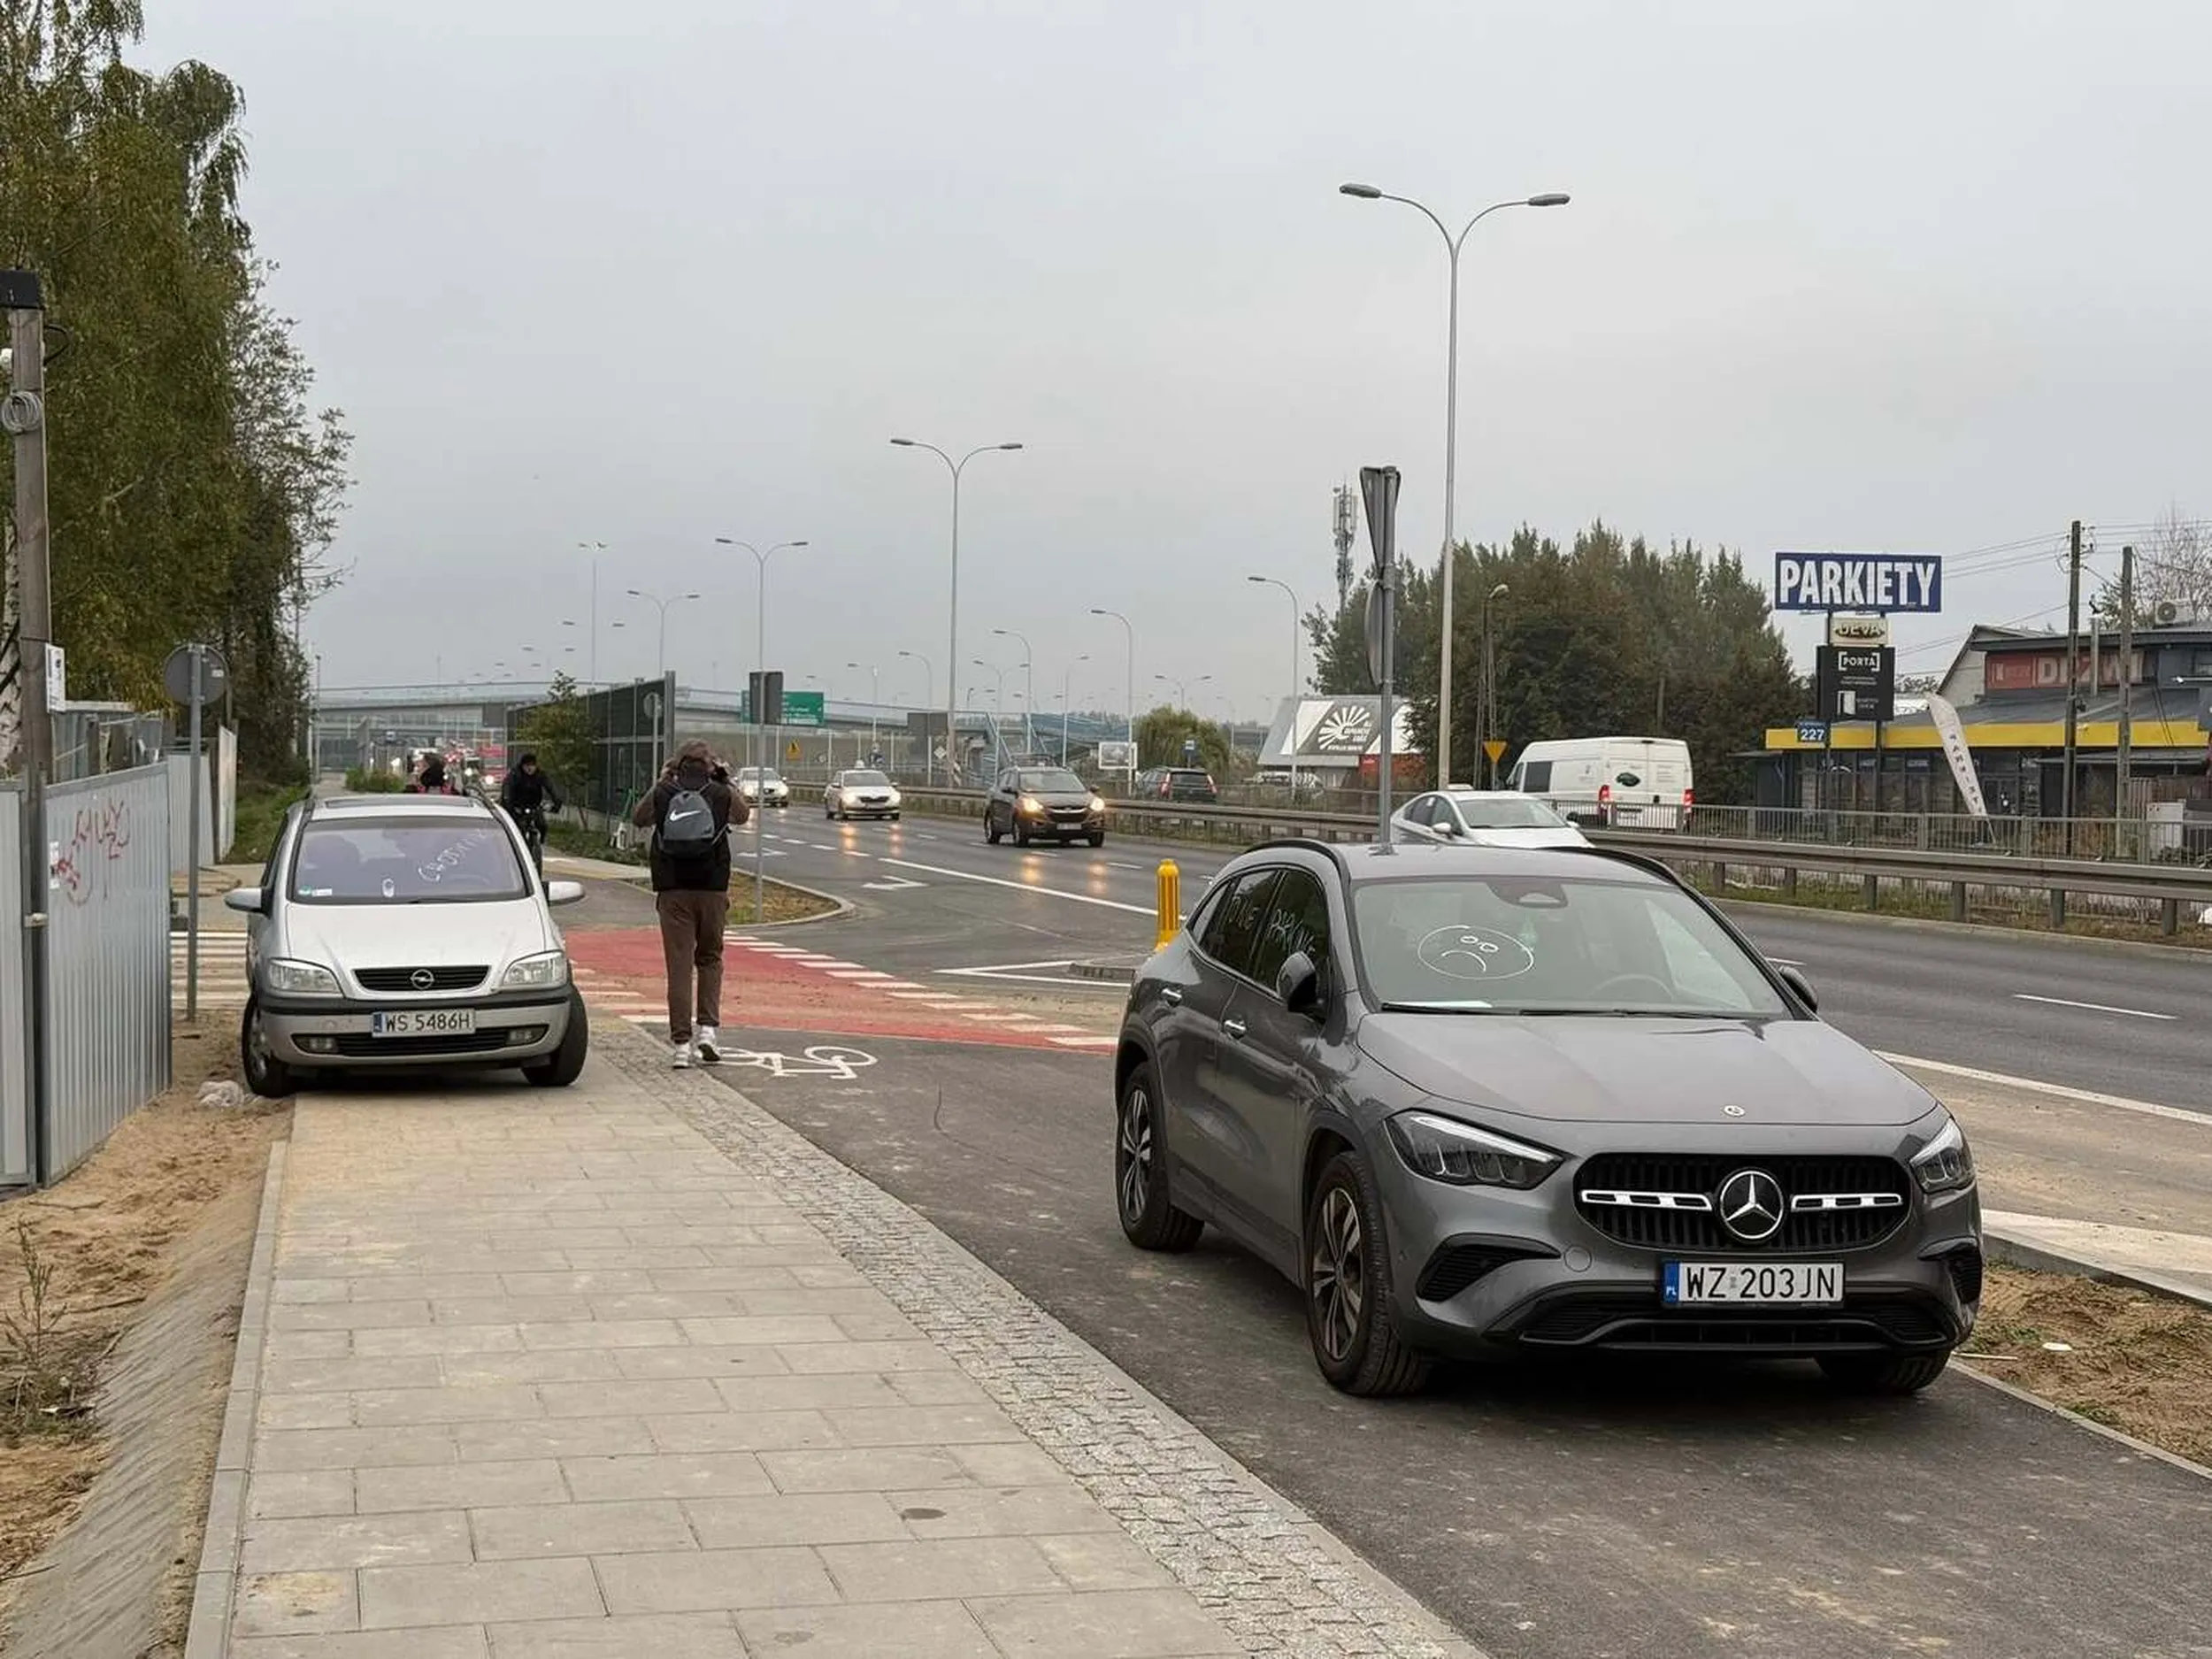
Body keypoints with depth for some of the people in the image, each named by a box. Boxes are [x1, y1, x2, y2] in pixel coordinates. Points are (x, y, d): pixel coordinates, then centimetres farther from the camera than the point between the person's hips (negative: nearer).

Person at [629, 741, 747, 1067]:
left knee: (679, 965, 1)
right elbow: (743, 815, 22)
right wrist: (725, 782, 28)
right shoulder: (722, 795, 1)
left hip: (672, 891, 0)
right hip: (713, 890, 0)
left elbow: (638, 818, 19)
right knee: (710, 959, 16)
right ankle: (708, 1027, 2)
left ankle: (681, 1042, -2)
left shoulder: (663, 795, 0)